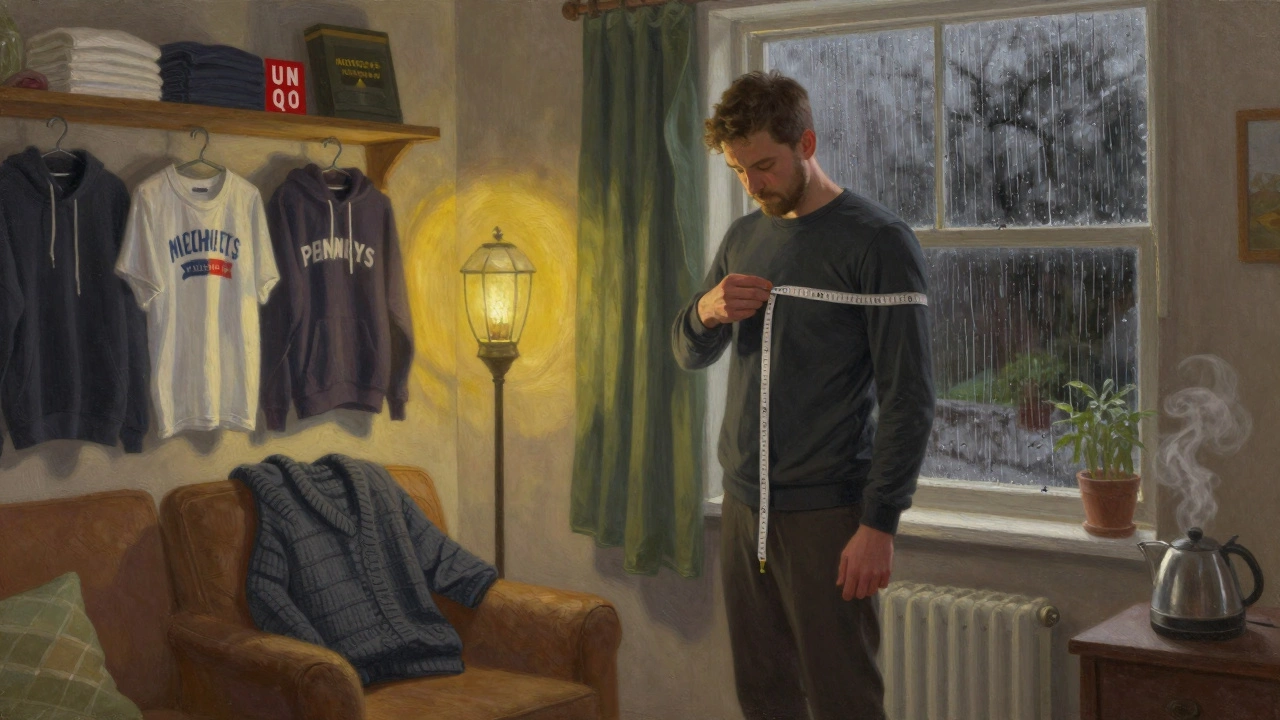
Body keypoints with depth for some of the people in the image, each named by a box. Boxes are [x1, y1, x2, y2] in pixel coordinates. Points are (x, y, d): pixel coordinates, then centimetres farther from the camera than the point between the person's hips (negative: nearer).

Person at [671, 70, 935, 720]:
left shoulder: (877, 242, -9)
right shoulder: (744, 238, 12)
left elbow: (908, 397, -12)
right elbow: (689, 355, 20)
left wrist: (879, 522, -17)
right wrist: (706, 311, -3)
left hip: (826, 515, -6)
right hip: (741, 504, 6)